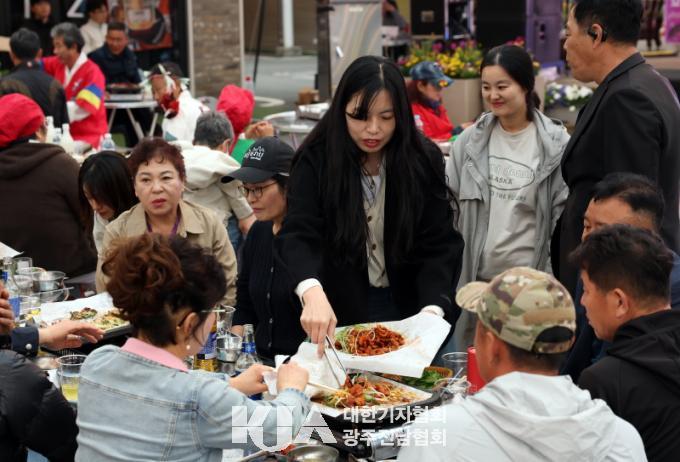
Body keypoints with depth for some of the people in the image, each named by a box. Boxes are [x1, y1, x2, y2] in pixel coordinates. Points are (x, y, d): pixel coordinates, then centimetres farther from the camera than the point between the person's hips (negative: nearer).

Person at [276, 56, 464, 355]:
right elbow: (297, 235, -23)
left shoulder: (423, 161, -9)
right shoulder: (316, 161, -13)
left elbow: (440, 245, -11)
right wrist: (313, 293, -44)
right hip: (338, 313, -1)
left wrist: (432, 311, -28)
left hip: (408, 308, 1)